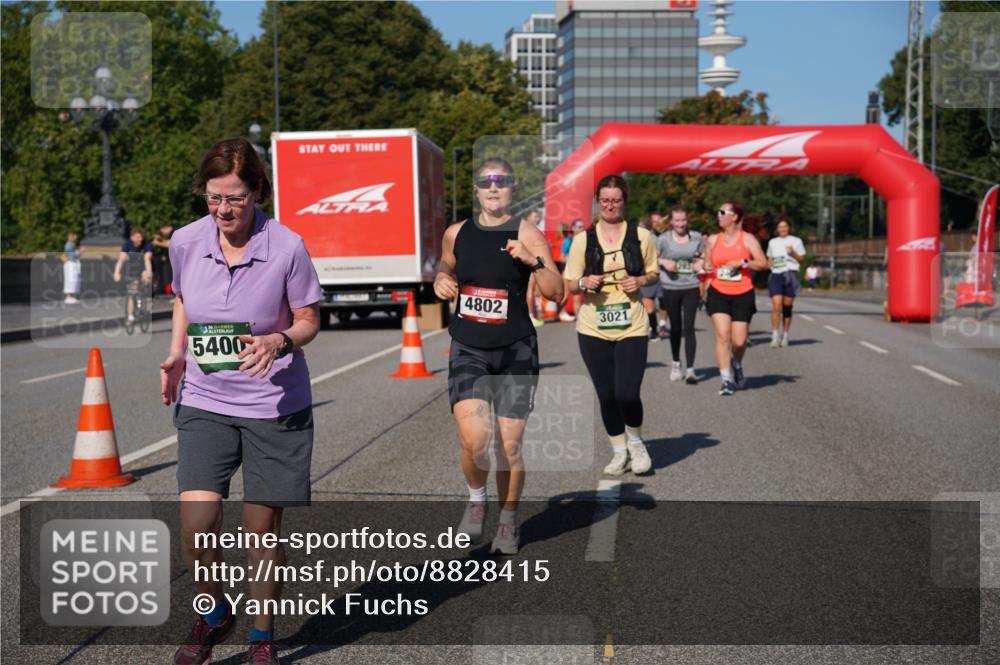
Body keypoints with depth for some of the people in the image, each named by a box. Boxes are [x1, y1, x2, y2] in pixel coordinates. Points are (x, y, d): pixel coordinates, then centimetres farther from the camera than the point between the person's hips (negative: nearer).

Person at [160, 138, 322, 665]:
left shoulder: (286, 247, -12)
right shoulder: (184, 242, -3)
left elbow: (309, 320, -2)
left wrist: (279, 342, -23)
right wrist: (177, 353, 3)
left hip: (273, 407, -2)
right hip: (203, 404, 2)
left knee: (262, 531, 5)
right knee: (195, 526, -9)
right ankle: (213, 615, 21)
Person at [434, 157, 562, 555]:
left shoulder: (526, 234, -6)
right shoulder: (456, 234, 5)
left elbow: (556, 293, -11)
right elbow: (445, 269, 25)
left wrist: (533, 261, -27)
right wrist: (441, 283, 3)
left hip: (516, 351, -1)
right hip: (468, 351, 2)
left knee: (510, 444, 4)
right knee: (474, 438, -17)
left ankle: (508, 521, 26)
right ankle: (476, 500, 14)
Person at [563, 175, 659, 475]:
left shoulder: (641, 236, 3)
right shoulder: (583, 239, 3)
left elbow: (654, 274, 15)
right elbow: (568, 283, 7)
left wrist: (640, 281, -7)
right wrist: (584, 282, -15)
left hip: (632, 327, -1)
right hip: (593, 329, 1)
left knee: (627, 394, -12)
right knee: (606, 396, 6)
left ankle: (636, 442, 18)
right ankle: (619, 452, 26)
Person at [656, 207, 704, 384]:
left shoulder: (696, 238, 4)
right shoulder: (663, 239, -1)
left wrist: (701, 262, -3)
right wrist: (664, 262, -12)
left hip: (691, 287, 0)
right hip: (670, 288, 0)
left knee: (689, 328, -8)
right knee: (676, 327, 11)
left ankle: (690, 369, -9)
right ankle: (675, 363, 31)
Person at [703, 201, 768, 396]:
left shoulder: (748, 239, 1)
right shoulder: (713, 240, 10)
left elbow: (763, 263, -5)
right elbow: (708, 266, 23)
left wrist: (742, 262, -14)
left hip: (743, 294, -1)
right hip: (718, 293, 2)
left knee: (739, 341, -1)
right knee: (722, 335, -15)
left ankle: (736, 365, 33)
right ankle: (727, 379, -9)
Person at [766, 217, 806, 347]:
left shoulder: (796, 241, 7)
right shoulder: (772, 242, 16)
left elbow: (801, 258, 8)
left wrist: (793, 252, -10)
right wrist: (769, 264, 3)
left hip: (790, 274, -1)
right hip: (776, 275, 1)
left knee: (787, 307, 2)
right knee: (776, 306, -13)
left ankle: (785, 335, 14)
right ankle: (775, 336, -13)